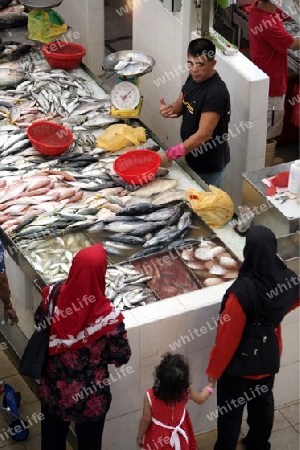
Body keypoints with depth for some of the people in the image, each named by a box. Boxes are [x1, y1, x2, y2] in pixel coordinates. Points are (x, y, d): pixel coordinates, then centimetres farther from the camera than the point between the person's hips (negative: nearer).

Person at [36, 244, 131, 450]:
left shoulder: (53, 296, -20)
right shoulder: (107, 316, -30)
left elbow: (39, 323, 1)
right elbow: (122, 357, -16)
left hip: (53, 388, 3)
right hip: (90, 396, -3)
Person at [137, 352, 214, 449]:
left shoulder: (150, 396, -33)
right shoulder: (186, 391, -26)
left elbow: (146, 420, -19)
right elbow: (200, 399, -3)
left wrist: (140, 436, 0)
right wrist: (210, 386, 18)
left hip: (158, 437, -2)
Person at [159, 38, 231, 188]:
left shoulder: (216, 93, -29)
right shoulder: (194, 78, -2)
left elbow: (203, 134, -31)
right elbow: (180, 105, 10)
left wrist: (170, 154, -33)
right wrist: (169, 109, -15)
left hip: (209, 165, -8)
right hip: (193, 155, 8)